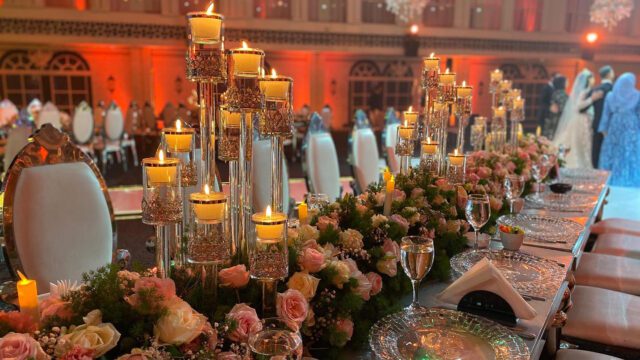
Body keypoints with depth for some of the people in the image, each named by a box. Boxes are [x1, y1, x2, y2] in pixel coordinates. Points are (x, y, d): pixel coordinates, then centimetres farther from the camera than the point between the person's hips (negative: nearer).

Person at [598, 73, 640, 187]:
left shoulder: (610, 95, 2)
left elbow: (606, 114, 4)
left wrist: (604, 129, 9)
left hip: (615, 129, 2)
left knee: (612, 156, 9)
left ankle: (611, 182, 13)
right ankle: (630, 184, 2)